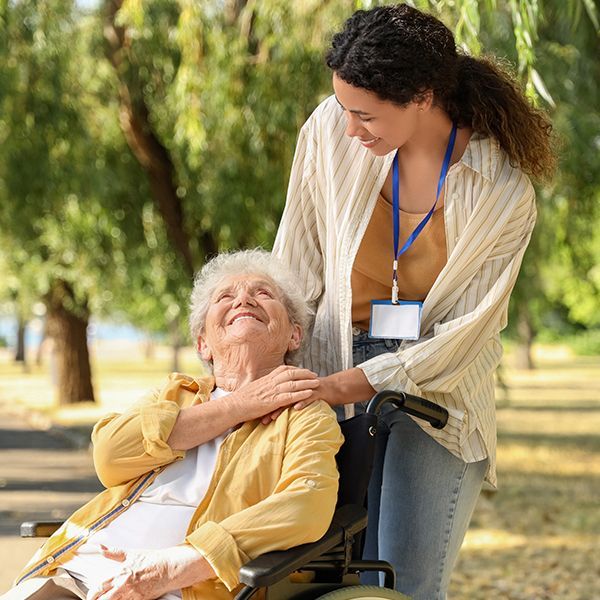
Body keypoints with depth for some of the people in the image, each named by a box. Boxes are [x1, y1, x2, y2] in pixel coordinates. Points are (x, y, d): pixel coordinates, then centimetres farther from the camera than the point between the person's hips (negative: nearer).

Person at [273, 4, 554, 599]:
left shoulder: (503, 192, -13)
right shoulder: (331, 131, -6)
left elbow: (466, 332, -11)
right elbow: (298, 264, 5)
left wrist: (338, 387, -16)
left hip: (439, 393, -2)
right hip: (336, 377, 2)